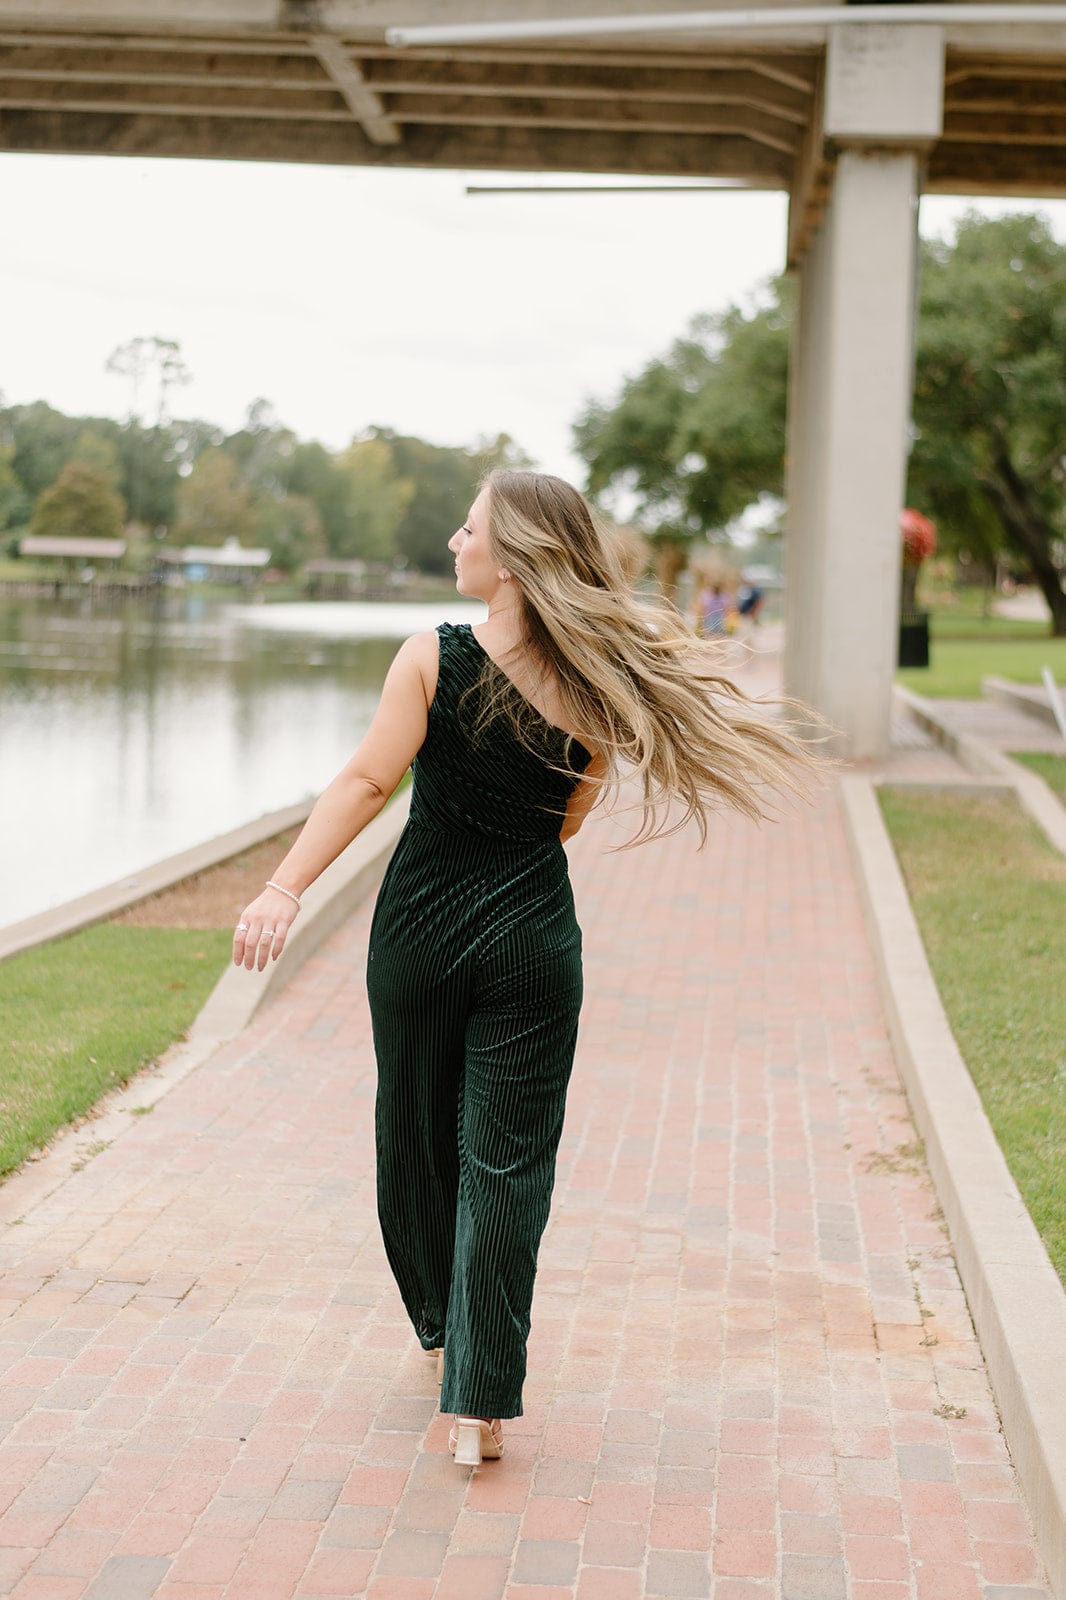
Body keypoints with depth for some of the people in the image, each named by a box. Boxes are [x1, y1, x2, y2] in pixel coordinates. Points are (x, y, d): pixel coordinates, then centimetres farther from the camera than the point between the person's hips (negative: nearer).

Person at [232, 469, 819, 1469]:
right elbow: (569, 818, 6)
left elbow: (367, 782, -17)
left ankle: (443, 1328, 39)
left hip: (419, 930, -1)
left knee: (414, 1139, 19)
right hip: (532, 944, 1)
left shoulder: (433, 659, -11)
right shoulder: (596, 688, -3)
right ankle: (480, 1401, 2)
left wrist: (285, 889, -17)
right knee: (506, 1161, 5)